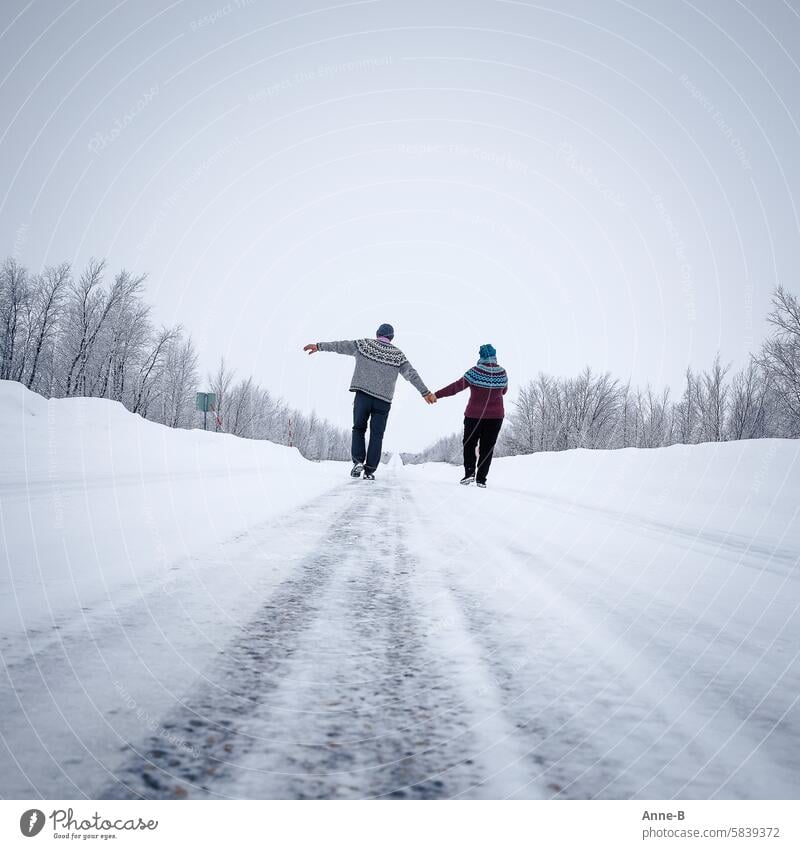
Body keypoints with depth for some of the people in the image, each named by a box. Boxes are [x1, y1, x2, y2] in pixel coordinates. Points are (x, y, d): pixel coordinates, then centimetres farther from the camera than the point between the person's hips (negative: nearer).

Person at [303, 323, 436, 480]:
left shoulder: (364, 344, 5)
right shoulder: (397, 354, 7)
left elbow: (340, 346, 8)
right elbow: (412, 374, 3)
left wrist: (319, 346, 17)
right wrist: (425, 392, 5)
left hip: (362, 395, 0)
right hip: (383, 400, 0)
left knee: (359, 428, 14)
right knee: (377, 434, 6)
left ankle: (358, 460, -5)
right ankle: (370, 470, 0)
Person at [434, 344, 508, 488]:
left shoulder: (475, 372, -13)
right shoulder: (502, 373, -2)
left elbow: (457, 386, -13)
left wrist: (437, 395, -9)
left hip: (474, 415, -2)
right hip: (496, 416, 2)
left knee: (469, 444, 13)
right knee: (487, 447, 7)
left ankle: (469, 471, -1)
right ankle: (481, 479, 5)